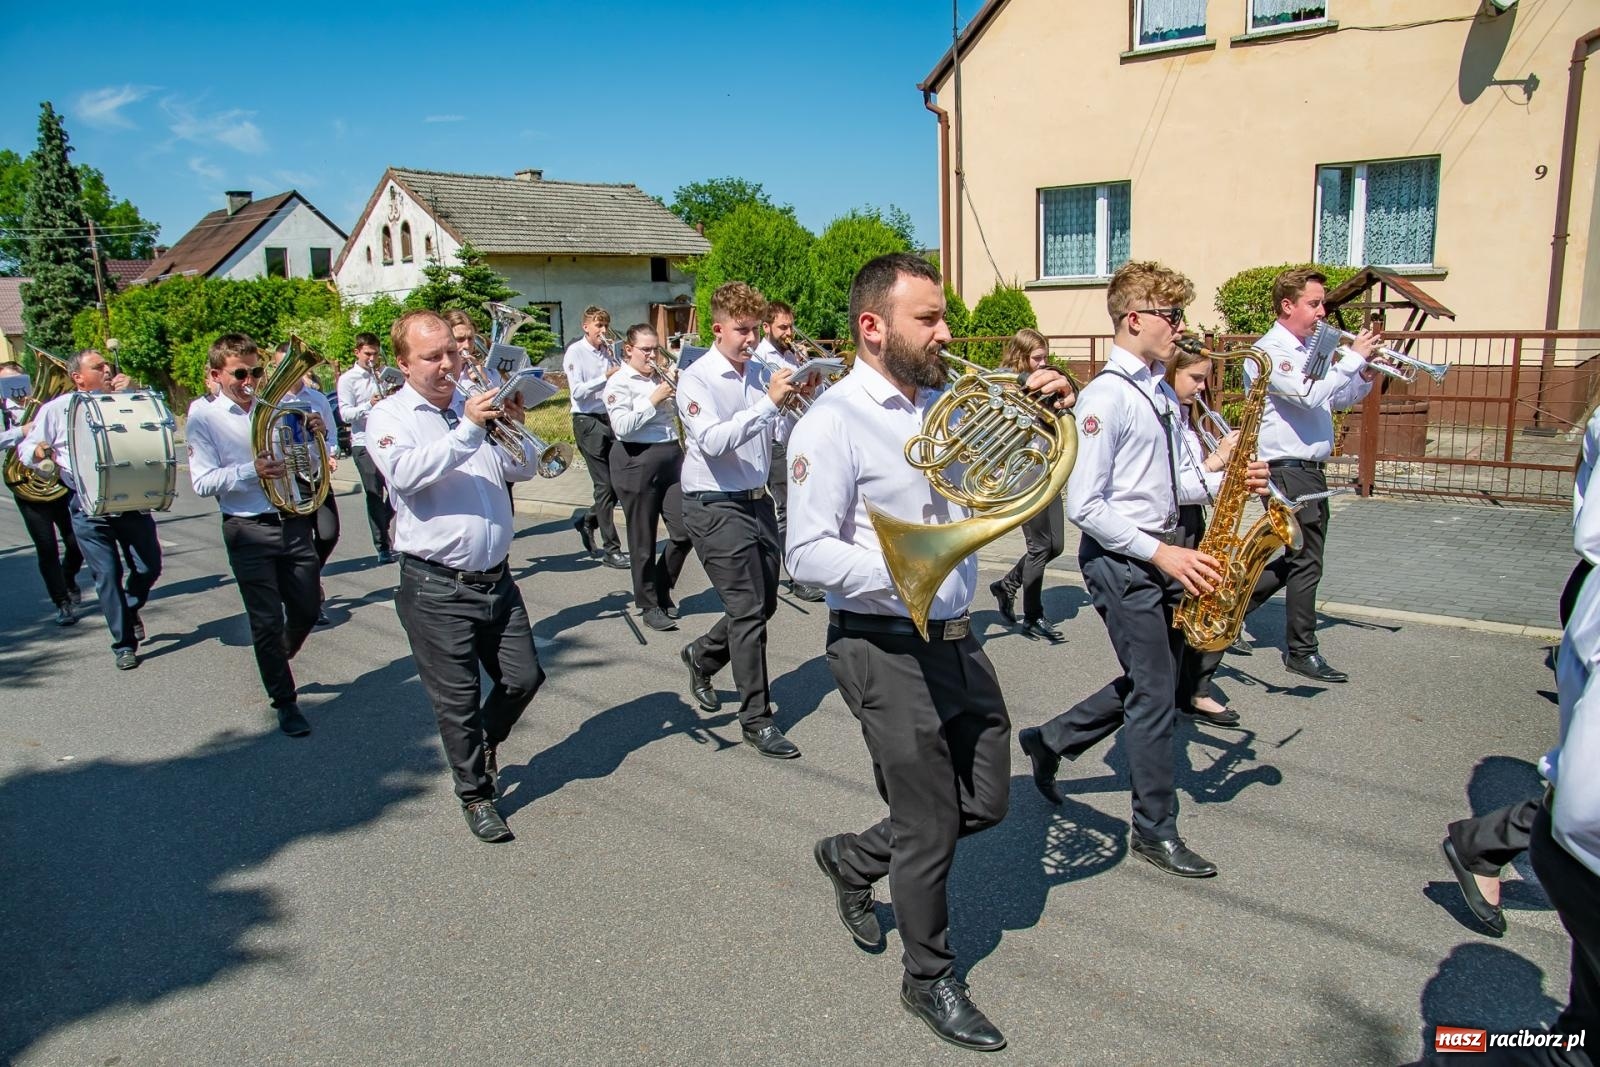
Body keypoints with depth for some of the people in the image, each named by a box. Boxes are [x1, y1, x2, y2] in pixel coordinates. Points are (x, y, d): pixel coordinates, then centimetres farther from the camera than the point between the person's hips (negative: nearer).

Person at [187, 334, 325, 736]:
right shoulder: (204, 414, -4)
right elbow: (203, 482, -11)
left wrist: (318, 430, -5)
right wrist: (252, 470, -26)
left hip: (294, 522, 4)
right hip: (248, 530, -4)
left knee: (307, 609, 13)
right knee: (268, 621, 3)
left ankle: (276, 662, 44)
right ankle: (284, 701, 18)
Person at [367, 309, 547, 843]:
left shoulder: (475, 407, 10)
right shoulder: (389, 417, -4)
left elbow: (522, 470, 8)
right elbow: (406, 474, -23)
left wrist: (515, 427, -10)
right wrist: (468, 430, -28)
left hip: (496, 577, 5)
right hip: (436, 586, -5)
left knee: (524, 678, 11)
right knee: (457, 698, 6)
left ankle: (485, 743, 40)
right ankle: (475, 794, 26)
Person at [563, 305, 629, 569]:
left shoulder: (608, 351, 12)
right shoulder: (575, 352, -4)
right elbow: (577, 392, -14)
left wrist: (619, 365, -8)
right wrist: (606, 376, -21)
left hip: (610, 419, 6)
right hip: (587, 421, -6)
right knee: (605, 485, -6)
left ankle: (588, 521, 31)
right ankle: (611, 549, 0)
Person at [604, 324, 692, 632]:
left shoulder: (662, 377, 13)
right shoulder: (619, 383, -4)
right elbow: (622, 426, -17)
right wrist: (653, 400, -15)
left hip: (672, 458, 6)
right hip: (638, 463, -6)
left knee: (684, 532, 2)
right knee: (643, 540, 3)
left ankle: (662, 590, 25)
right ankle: (649, 605, 16)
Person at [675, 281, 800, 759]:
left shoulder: (757, 373, 8)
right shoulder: (696, 379, -11)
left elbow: (778, 433, 12)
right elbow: (714, 441, -25)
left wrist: (798, 399, -5)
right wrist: (768, 402, -29)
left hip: (756, 501, 7)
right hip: (716, 507, -7)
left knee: (763, 606, 16)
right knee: (747, 612, -5)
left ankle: (702, 655, 42)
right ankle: (756, 719, 7)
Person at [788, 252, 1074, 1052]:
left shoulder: (946, 405, 8)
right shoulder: (833, 421, -15)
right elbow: (807, 553, -20)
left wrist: (1049, 413, 1)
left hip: (955, 640, 8)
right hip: (885, 649, -7)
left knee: (986, 802, 17)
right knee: (931, 829, 6)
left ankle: (854, 860, 40)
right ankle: (929, 981, 31)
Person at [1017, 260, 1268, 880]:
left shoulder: (1161, 391, 11)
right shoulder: (1105, 397, -17)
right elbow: (1084, 507, -21)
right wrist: (1160, 553, -22)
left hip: (1160, 557, 9)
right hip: (1119, 559, -9)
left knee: (1149, 684, 18)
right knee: (1155, 696, 0)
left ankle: (1051, 742, 33)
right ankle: (1156, 832, 17)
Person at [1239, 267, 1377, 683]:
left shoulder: (1311, 350, 15)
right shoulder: (1270, 352, -13)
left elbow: (1340, 398, 23)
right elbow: (1309, 396, -27)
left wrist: (1364, 376, 4)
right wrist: (1354, 357, -19)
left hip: (1310, 471, 9)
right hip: (1288, 470, -9)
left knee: (1300, 558, 16)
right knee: (1305, 560, -2)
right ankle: (1302, 652, 8)